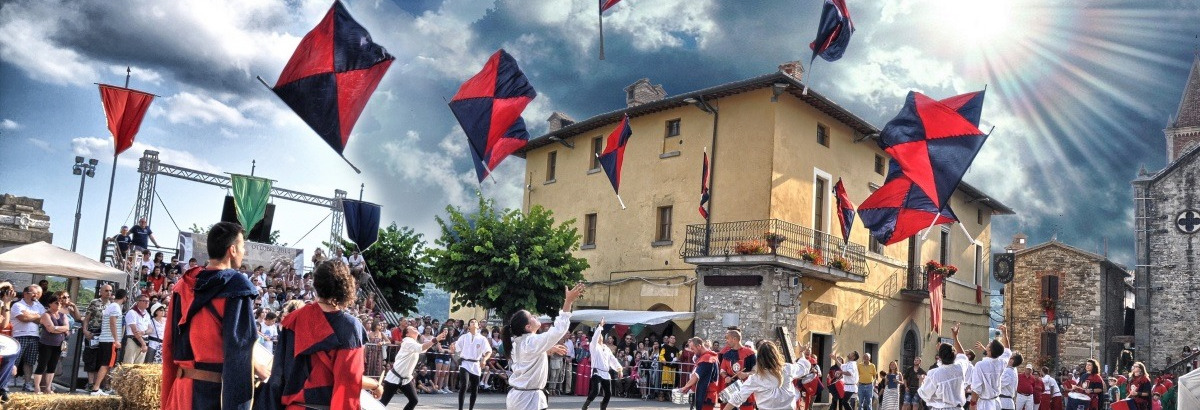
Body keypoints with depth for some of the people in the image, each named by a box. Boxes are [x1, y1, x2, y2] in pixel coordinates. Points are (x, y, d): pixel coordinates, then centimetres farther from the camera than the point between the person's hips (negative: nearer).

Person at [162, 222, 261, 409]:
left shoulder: (184, 285, 9)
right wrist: (259, 370, -3)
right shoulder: (237, 287, -10)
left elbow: (169, 343, 12)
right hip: (217, 389, -6)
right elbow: (241, 345, -16)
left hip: (182, 386, 6)